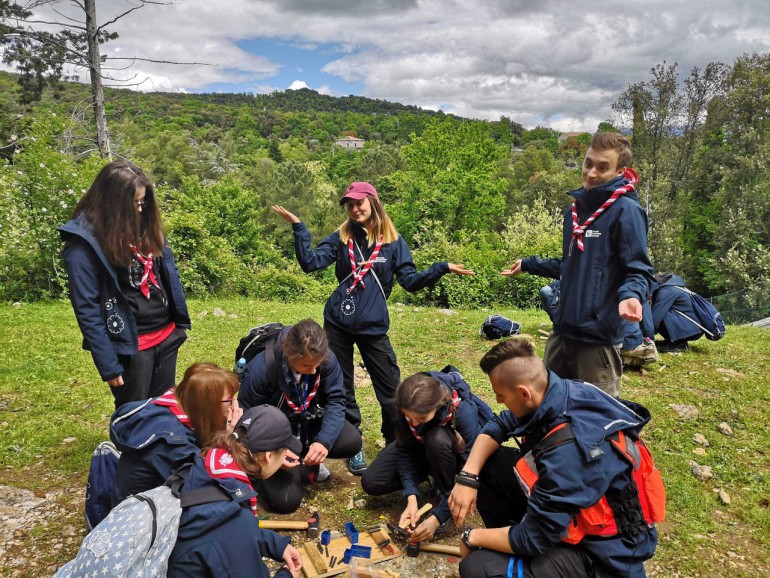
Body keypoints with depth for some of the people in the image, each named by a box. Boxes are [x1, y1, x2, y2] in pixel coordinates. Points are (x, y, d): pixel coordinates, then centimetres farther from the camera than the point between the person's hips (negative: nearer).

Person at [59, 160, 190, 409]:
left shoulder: (144, 225, 5)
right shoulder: (83, 242, -14)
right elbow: (87, 310, -14)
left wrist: (180, 321, 11)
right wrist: (108, 365, -15)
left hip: (167, 335, 6)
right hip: (129, 346, -6)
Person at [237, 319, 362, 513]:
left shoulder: (326, 359, -22)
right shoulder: (260, 369, -31)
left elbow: (335, 401, -17)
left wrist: (324, 440, -34)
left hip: (309, 423, 4)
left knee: (352, 442, -21)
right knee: (285, 500, -16)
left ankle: (306, 462, 8)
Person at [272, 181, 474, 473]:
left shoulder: (393, 241, 2)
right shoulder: (341, 237, 4)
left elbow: (410, 281, 0)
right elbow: (310, 262, -7)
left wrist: (442, 268, -10)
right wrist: (298, 227, -12)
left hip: (374, 326, -1)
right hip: (338, 323, 1)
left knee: (390, 389, 3)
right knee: (341, 388, 10)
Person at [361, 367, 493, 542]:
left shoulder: (464, 411, -40)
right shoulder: (407, 405, -31)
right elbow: (405, 449, -21)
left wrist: (438, 518, -37)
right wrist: (412, 498, -33)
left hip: (458, 450, -3)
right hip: (422, 446, 4)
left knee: (437, 440, -39)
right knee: (371, 483, -10)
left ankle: (443, 496, -11)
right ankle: (433, 471, 9)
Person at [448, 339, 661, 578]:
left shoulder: (568, 450, -36)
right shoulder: (557, 392, -12)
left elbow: (533, 539, -26)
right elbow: (498, 425, 4)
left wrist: (472, 537, -10)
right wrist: (467, 477, -10)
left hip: (601, 557, -8)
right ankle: (508, 543, 13)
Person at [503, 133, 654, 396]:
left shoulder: (625, 210, -12)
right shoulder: (575, 209, 12)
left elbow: (638, 271, -15)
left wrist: (631, 295, -36)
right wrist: (528, 265, 27)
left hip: (598, 335, -8)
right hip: (562, 331, 8)